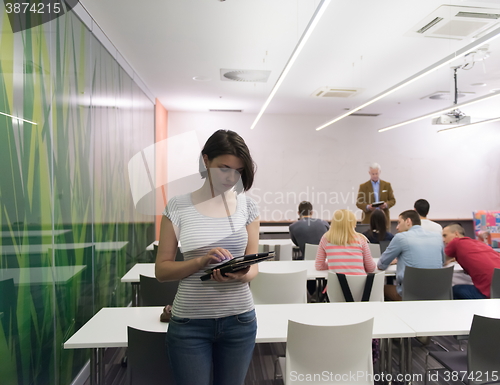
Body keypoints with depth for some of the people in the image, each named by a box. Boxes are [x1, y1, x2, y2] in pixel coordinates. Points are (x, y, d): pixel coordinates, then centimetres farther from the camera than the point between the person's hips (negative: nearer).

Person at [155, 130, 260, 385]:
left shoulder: (247, 206, 0)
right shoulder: (178, 207, -6)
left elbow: (253, 267, 2)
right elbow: (162, 270, -5)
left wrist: (240, 275, -21)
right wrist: (201, 261, -21)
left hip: (239, 320, 2)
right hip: (189, 323, -2)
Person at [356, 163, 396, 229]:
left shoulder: (387, 185, 11)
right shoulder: (363, 186, 6)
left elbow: (393, 200, 12)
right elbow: (358, 202, 3)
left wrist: (386, 204, -10)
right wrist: (367, 207, -17)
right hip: (368, 219, -1)